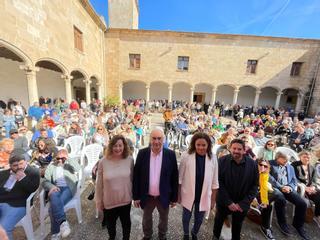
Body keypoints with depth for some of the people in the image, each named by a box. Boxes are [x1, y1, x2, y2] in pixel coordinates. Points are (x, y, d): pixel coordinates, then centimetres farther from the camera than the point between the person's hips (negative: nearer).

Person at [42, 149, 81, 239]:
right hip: (56, 188, 2)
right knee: (54, 197, -34)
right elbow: (45, 181, 10)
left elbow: (78, 168, -12)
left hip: (69, 188, -1)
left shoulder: (69, 164, 12)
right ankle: (63, 222, -38)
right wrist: (51, 187, -14)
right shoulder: (51, 166, 17)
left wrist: (68, 159, -9)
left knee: (53, 207, -27)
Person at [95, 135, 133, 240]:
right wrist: (99, 201, 1)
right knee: (110, 223, 28)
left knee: (126, 222, 25)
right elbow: (99, 184, -7)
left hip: (125, 200, 0)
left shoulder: (130, 160, -16)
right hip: (109, 201, 1)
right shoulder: (103, 162, -17)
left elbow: (132, 178, -4)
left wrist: (134, 194, 4)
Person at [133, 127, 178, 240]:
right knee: (146, 218, 27)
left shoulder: (171, 154, -16)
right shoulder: (142, 153, -14)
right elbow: (136, 175, -7)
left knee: (164, 219, 26)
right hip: (147, 196, 1)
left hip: (164, 196, 0)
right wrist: (136, 196, -4)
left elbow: (174, 177, -8)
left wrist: (174, 197, -2)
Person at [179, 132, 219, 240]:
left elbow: (214, 181, -2)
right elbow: (180, 177, -9)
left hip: (204, 196, 2)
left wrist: (213, 199, 3)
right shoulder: (186, 156, -19)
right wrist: (178, 194, -3)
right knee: (186, 217, 22)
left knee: (199, 219, 25)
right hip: (188, 195, -1)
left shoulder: (212, 158, -12)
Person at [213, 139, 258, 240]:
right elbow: (219, 183, -15)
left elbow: (254, 185, -9)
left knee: (237, 225, 24)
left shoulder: (252, 164, -14)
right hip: (224, 201, 0)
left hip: (242, 204, 0)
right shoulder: (222, 161, -19)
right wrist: (228, 202, -18)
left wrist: (242, 203, -14)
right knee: (219, 219, 25)